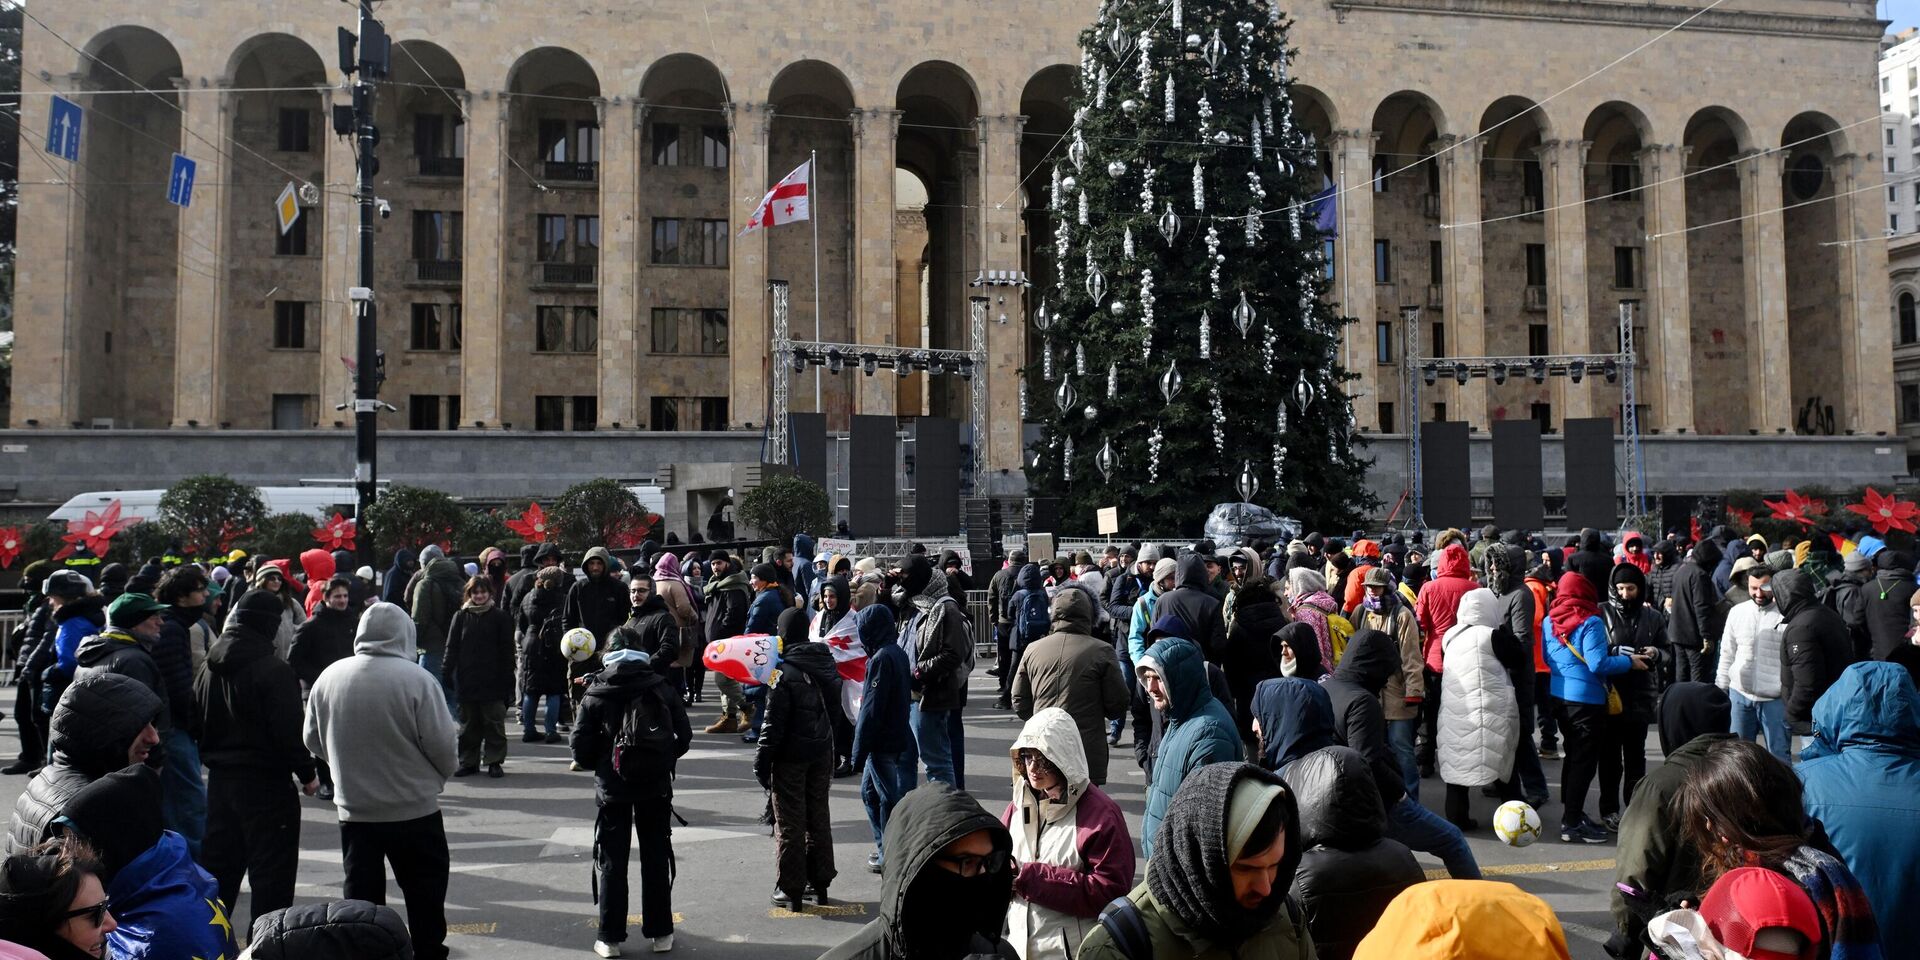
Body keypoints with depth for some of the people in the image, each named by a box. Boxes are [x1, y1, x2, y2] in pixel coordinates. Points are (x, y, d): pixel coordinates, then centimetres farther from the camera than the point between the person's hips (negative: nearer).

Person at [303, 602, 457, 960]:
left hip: (353, 807, 3)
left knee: (360, 896, 14)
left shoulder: (329, 677, -5)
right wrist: (440, 777, 7)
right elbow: (442, 745, -14)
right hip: (414, 808, -3)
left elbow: (313, 741, 6)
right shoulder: (417, 679, -18)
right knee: (425, 891, 12)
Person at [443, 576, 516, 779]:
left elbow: (507, 650, 2)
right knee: (468, 723, 9)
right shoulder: (461, 616, 7)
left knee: (494, 722, 2)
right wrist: (447, 672, -3)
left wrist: (508, 679, -4)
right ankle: (469, 761, 18)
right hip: (467, 680, 2)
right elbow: (452, 647, 7)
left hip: (493, 681, -2)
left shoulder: (500, 617, 2)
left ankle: (494, 762, 10)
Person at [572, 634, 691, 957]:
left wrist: (600, 765, 13)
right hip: (655, 785, 2)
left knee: (611, 861, 9)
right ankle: (661, 933, 18)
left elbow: (580, 747, -7)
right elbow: (684, 736, -1)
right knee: (657, 857, 12)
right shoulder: (661, 688, -1)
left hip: (613, 786, -1)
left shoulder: (596, 694, -4)